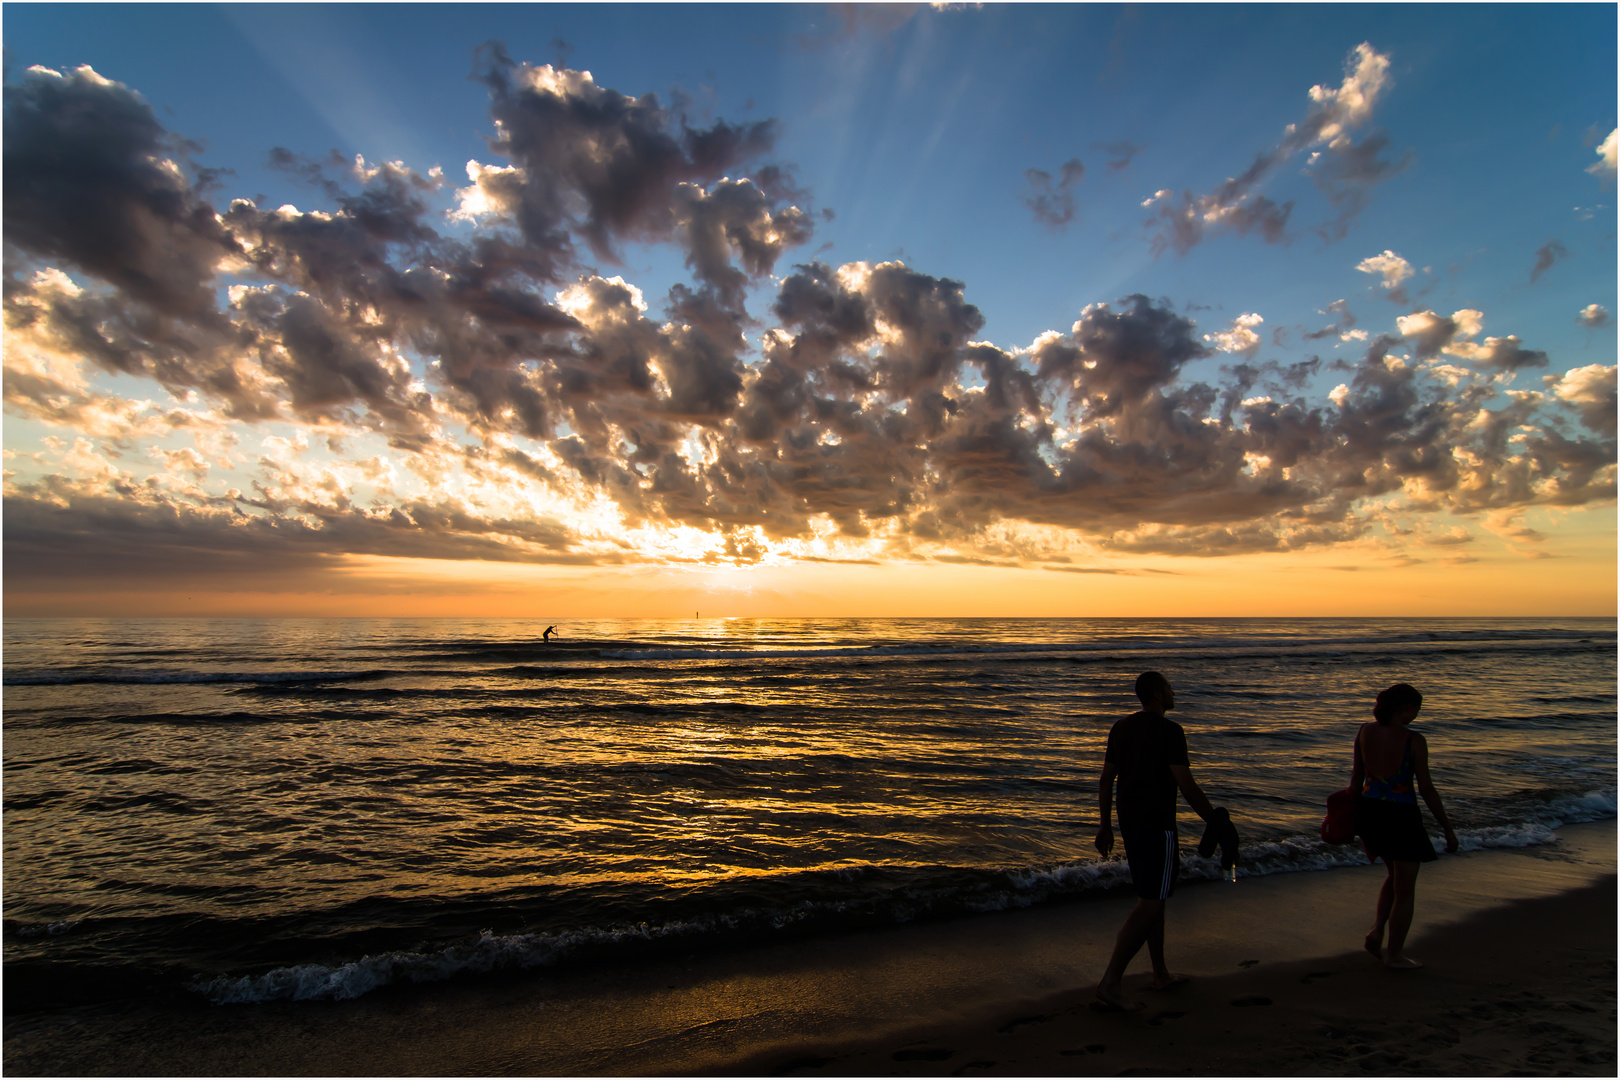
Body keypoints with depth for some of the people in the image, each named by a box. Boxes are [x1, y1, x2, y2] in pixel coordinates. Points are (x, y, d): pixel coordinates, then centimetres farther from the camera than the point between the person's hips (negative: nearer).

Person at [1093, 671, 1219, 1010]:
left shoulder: (1120, 728, 8)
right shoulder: (1170, 731, -14)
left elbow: (1106, 780, 10)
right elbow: (1186, 785, -16)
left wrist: (1106, 826, 17)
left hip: (1129, 820, 8)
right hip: (1157, 824, -8)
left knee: (1153, 896, 20)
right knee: (1149, 904, -5)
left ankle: (1161, 973, 31)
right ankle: (1110, 983, -8)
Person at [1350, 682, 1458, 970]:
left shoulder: (1365, 731, -2)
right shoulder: (1414, 741, -17)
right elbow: (1426, 789, -12)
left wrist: (1355, 818, 16)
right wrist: (1448, 829, 0)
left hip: (1369, 810, 5)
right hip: (1401, 816, -5)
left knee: (1395, 875, 28)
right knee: (1405, 889, 12)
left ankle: (1377, 931, 17)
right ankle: (1394, 954, 21)